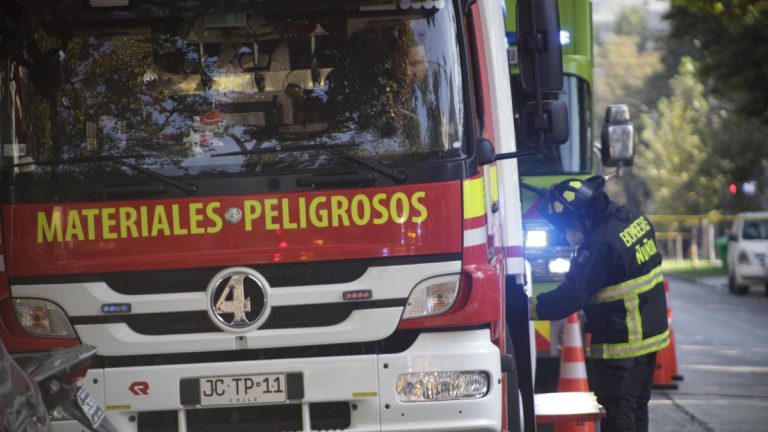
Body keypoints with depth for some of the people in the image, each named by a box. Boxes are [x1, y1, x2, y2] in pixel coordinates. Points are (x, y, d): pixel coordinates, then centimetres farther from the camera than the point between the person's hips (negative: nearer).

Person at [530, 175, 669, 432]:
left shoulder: (601, 246, -24)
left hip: (620, 344, -9)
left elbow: (572, 296, -22)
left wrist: (529, 308, -17)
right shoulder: (634, 221, 4)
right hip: (650, 332, 9)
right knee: (637, 407, 18)